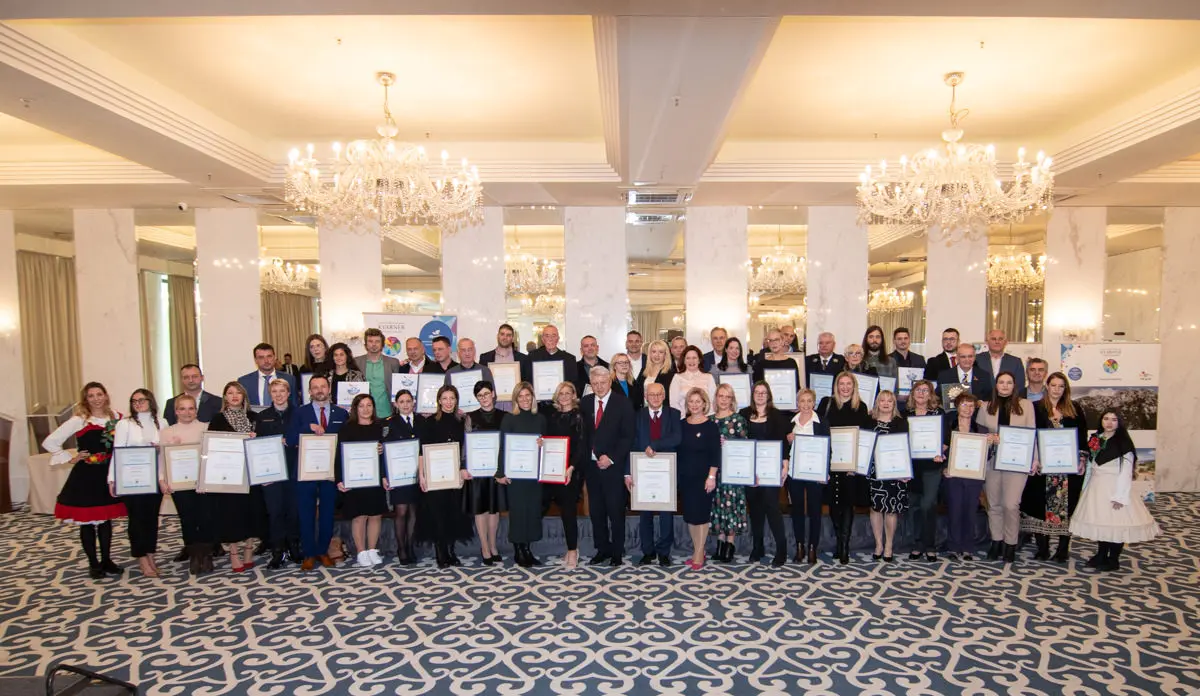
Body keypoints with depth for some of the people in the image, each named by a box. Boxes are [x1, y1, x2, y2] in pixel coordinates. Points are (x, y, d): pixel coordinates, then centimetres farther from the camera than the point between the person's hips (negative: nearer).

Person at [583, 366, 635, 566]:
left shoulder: (623, 403, -5)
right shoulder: (585, 403, 7)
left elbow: (628, 436, -7)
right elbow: (583, 433, 9)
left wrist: (611, 458, -13)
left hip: (613, 466, -4)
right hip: (591, 465, 4)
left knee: (616, 511, 5)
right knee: (596, 511, 10)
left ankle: (617, 551, 19)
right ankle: (602, 549, 24)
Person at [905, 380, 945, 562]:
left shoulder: (939, 413, 1)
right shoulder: (906, 413, 7)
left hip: (932, 466, -2)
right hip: (912, 466, 3)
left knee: (927, 505, -8)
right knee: (917, 506, 9)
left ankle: (929, 546, 6)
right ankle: (918, 545, 19)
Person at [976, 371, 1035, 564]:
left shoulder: (1026, 405, 1)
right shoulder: (987, 407, 7)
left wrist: (1034, 459, -6)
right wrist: (988, 439, -8)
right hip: (992, 460, 3)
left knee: (1011, 504, -8)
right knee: (994, 504, 9)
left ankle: (1011, 545, 8)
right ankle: (996, 542, 22)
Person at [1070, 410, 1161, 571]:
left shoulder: (1123, 443, -7)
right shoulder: (1094, 439, 10)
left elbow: (1126, 471, -11)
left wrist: (1120, 496, -17)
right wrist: (1085, 488, 10)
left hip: (1114, 487, -5)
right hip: (1096, 487, 5)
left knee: (1117, 523, -1)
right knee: (1100, 522, 10)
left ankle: (1113, 560, 12)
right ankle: (1101, 555, 22)